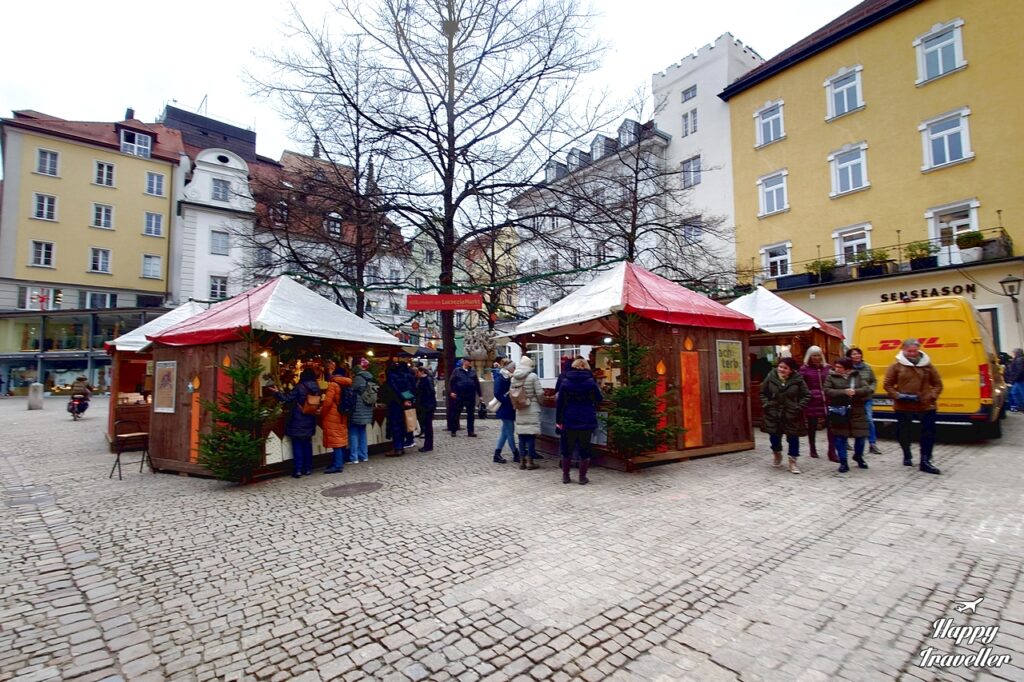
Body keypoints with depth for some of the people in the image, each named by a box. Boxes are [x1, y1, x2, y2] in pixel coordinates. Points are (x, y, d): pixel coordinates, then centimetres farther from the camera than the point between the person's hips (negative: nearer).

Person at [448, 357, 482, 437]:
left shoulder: (473, 371, 9)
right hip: (459, 396, -3)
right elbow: (451, 382, 0)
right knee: (456, 414, 4)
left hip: (471, 396, 3)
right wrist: (451, 392, -10)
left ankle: (470, 431, 15)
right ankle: (453, 431, 13)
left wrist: (480, 394, 9)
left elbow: (477, 383, 11)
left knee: (471, 414, 6)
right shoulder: (457, 370, 2)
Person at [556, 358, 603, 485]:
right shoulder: (591, 382, -4)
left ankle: (565, 476, 19)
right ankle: (582, 477, 12)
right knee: (584, 449, 8)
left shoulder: (565, 382, -1)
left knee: (568, 449, 12)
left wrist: (558, 420, 4)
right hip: (587, 421, -1)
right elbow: (599, 399, 6)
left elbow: (559, 403, -1)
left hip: (569, 421, 1)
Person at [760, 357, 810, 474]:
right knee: (774, 436, 10)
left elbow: (806, 395, -1)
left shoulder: (798, 380, -8)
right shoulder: (771, 377, -5)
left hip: (792, 415, -1)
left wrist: (799, 407, -10)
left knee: (793, 438, 5)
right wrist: (766, 404, -4)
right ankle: (777, 454, 40)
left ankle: (792, 462, 18)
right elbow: (763, 393, 6)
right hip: (773, 414, 1)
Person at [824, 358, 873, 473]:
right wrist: (843, 392, -21)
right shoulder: (831, 377, -3)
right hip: (838, 411, -2)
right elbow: (827, 391, -11)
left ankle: (858, 456, 36)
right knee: (840, 437, 1)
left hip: (857, 411, 2)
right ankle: (843, 462, 12)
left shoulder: (857, 375, 3)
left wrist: (855, 392, -22)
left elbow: (867, 388, -5)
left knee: (861, 435, 8)